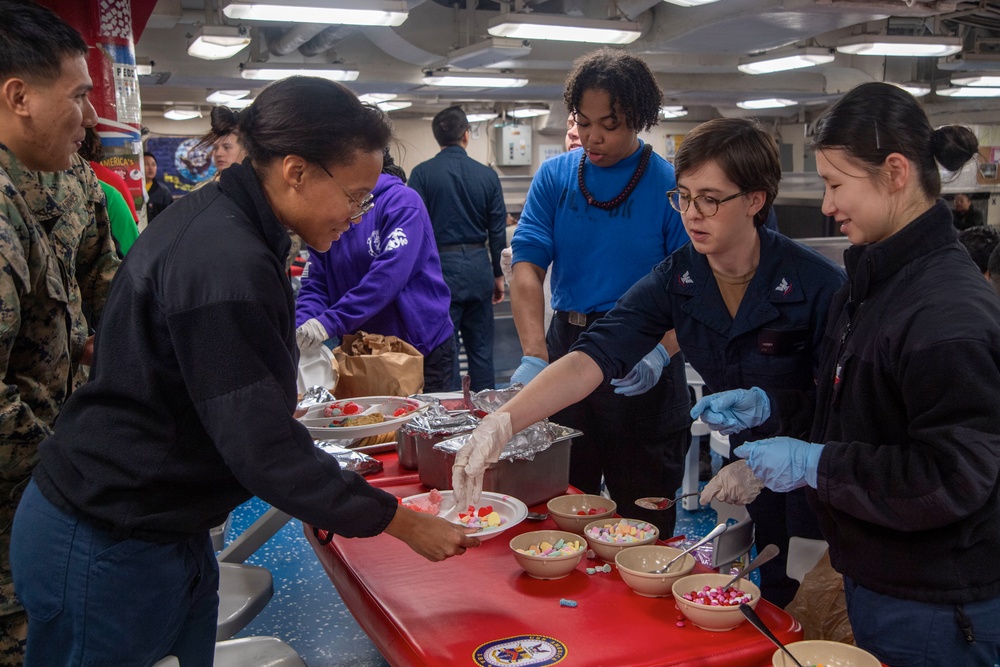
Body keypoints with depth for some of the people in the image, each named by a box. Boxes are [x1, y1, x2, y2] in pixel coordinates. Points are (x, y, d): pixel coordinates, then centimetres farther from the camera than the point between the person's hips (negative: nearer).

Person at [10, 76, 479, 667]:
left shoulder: (218, 224, 4)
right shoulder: (223, 263, -27)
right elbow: (265, 448, -26)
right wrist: (403, 523, -18)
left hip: (164, 530, 9)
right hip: (109, 551, -9)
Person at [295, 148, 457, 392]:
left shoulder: (401, 201, -12)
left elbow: (389, 275, -25)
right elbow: (315, 286, 3)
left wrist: (330, 321, -31)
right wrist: (298, 330, -17)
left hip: (423, 349, -5)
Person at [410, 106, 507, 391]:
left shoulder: (422, 173, -5)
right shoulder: (487, 175, 2)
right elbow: (498, 229, 4)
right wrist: (498, 274, 13)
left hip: (441, 265, -3)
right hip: (478, 265, 3)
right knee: (481, 348, 12)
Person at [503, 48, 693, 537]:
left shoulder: (670, 186, -6)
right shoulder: (555, 176, 3)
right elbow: (527, 266, -6)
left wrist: (660, 353, -29)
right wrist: (534, 357, -21)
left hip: (642, 364, -3)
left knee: (643, 522, 8)